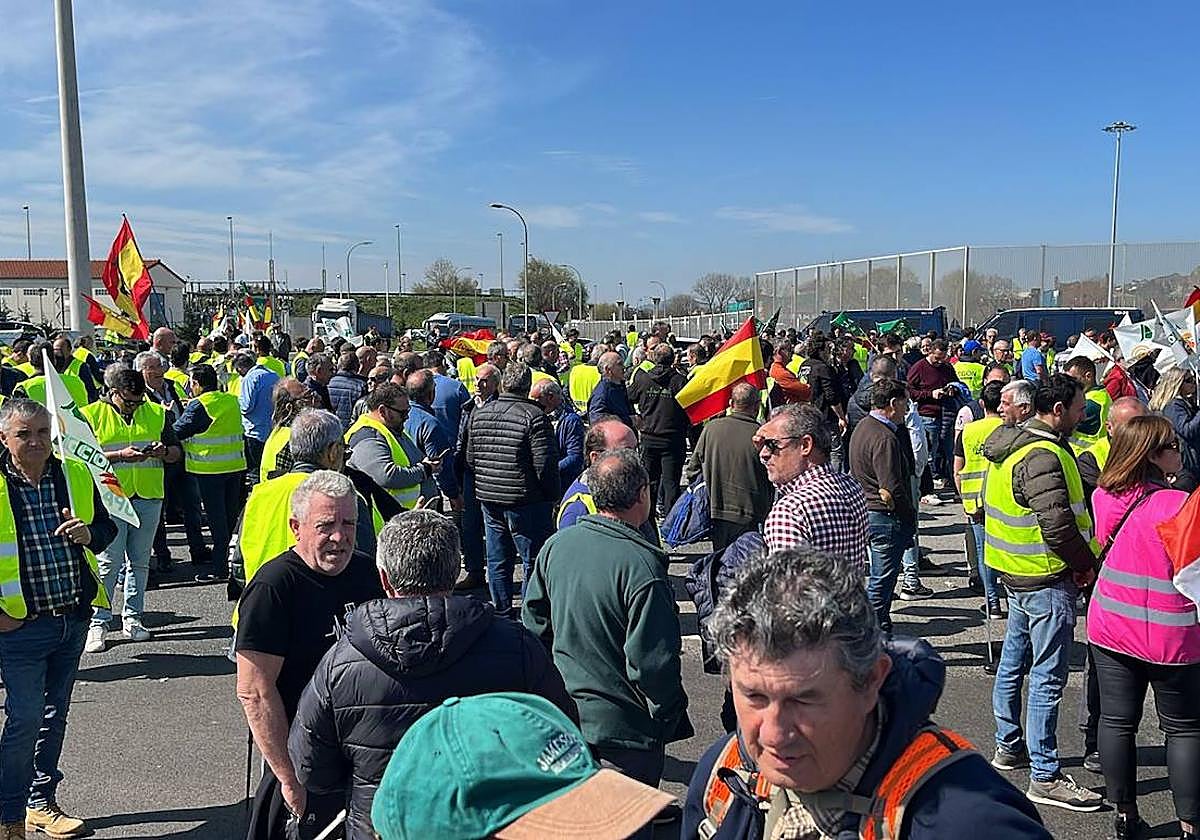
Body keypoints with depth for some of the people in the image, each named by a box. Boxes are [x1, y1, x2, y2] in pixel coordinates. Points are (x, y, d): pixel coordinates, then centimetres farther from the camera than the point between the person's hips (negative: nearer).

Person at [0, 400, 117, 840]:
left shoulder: (76, 475, 2)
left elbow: (107, 527, 12)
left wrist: (89, 533, -11)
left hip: (74, 618, 5)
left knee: (55, 714, 17)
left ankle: (41, 803, 33)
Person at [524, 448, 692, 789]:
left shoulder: (555, 545, -4)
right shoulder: (642, 566, -25)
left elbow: (534, 624, 6)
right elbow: (652, 663, -22)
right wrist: (669, 717, -5)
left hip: (562, 717, 7)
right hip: (623, 730, -6)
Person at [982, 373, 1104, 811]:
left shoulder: (1012, 444, 9)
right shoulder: (1043, 456, -22)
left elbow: (992, 503, 18)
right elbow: (1058, 527, -28)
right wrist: (1088, 564, -11)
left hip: (1017, 573, 10)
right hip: (1048, 578, -10)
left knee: (1014, 660, 19)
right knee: (1047, 676, -4)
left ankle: (1008, 746, 33)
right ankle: (1045, 776, 3)